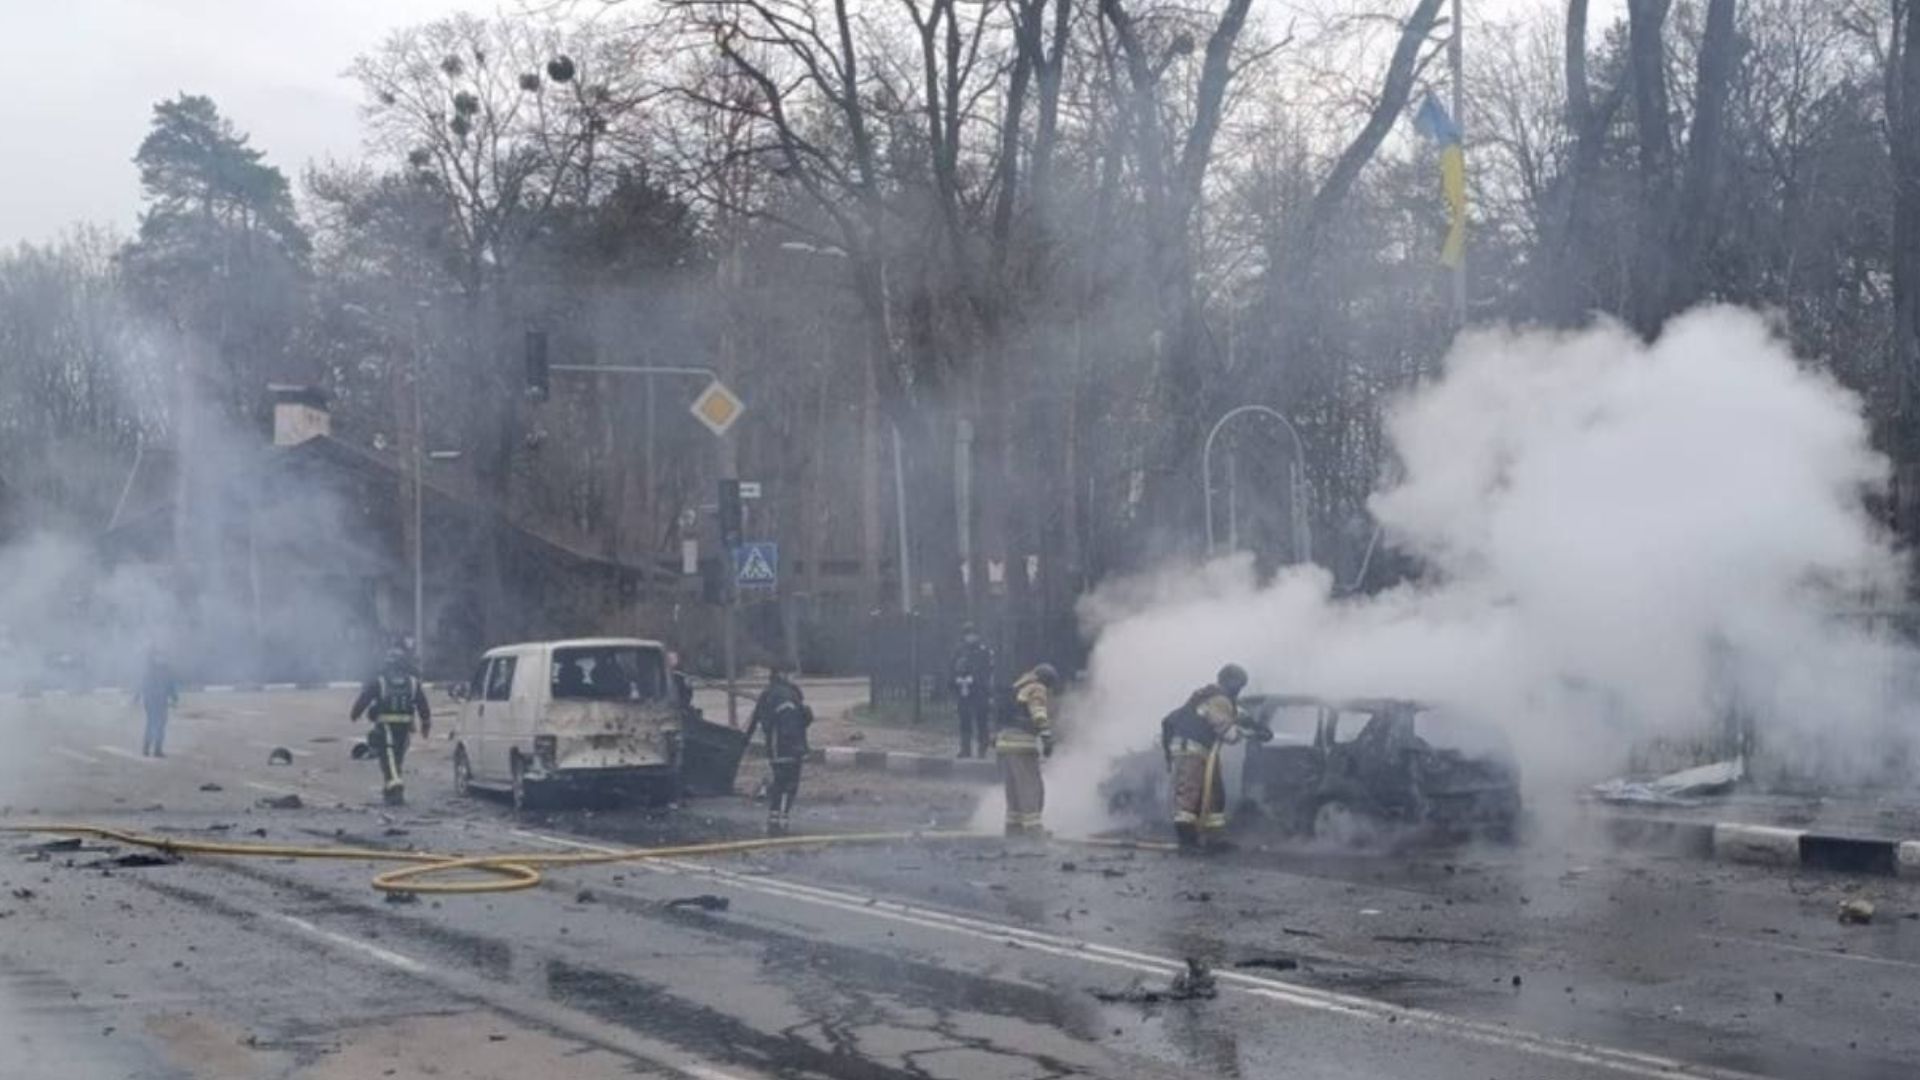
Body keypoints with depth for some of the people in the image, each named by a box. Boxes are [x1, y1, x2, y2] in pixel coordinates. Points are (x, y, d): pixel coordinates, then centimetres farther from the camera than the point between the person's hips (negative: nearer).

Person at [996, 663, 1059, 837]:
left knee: (1015, 788, 15)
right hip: (1021, 743, -9)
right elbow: (1040, 714, -20)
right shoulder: (1037, 689, -2)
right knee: (1030, 788, -10)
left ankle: (1014, 826, 18)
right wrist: (1047, 736, -30)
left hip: (1005, 742, 9)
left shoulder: (1019, 687, 25)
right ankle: (1032, 829, -15)